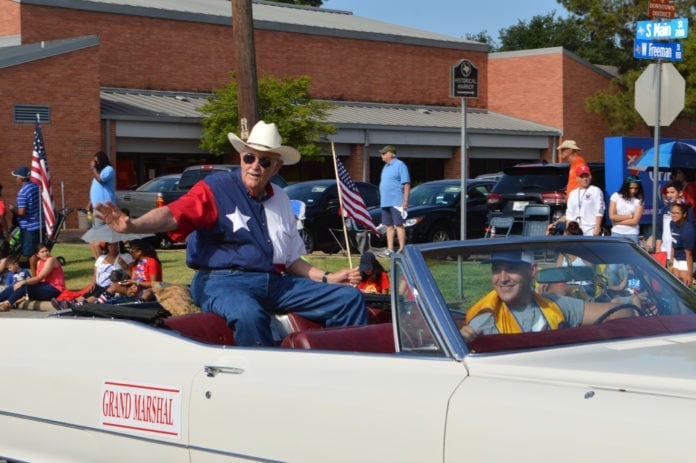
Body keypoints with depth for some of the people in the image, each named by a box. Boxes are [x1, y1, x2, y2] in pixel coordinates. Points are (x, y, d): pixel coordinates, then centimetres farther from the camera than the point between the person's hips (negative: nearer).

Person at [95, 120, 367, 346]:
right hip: (222, 281, -7)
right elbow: (172, 214, -17)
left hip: (275, 283, 7)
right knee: (250, 314, -42)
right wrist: (133, 226, -37)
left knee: (350, 298, -2)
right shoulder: (216, 189, 0)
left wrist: (327, 278, 12)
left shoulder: (280, 199, 18)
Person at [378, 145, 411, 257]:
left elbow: (407, 183, -11)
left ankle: (402, 249, -8)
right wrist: (382, 201, 18)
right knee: (389, 226, 9)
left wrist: (405, 200, -18)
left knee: (398, 225, -9)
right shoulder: (386, 167, 19)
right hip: (385, 202, 8)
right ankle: (390, 249, 12)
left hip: (396, 202, -8)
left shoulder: (400, 165, -7)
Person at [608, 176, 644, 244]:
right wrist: (630, 216, -6)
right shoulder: (616, 196, 2)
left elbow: (635, 221, -9)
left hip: (632, 234, -1)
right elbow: (612, 216, -6)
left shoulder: (639, 201, -1)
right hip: (616, 233, 1)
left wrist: (618, 221, -9)